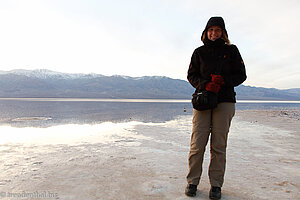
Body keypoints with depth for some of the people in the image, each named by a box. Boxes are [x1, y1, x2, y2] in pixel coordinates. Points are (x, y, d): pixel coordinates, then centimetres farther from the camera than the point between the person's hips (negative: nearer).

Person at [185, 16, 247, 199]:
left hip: (225, 101, 0)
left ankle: (216, 185, 14)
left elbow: (241, 75, 10)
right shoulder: (199, 52, 14)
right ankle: (192, 182, 12)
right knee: (197, 145, -4)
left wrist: (223, 80, -10)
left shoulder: (231, 51, 12)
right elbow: (191, 75, 10)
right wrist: (205, 84, -10)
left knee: (219, 146, 0)